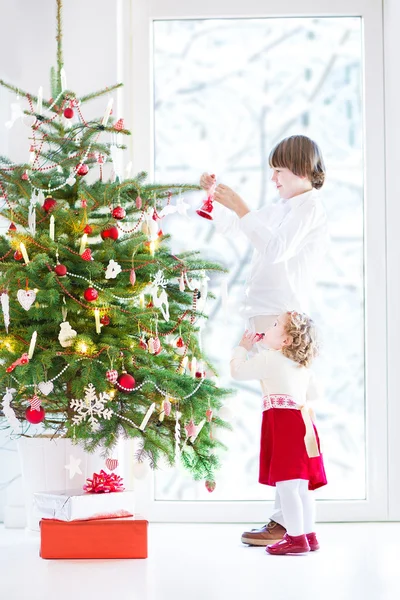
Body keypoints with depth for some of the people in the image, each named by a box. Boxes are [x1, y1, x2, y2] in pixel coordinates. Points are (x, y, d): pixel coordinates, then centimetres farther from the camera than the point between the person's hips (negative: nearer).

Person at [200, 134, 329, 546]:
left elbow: (276, 249, -21)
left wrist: (241, 209, -17)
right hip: (265, 318, 9)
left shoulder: (308, 206, -5)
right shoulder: (282, 209, 23)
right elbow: (230, 230, 32)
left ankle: (286, 520, -13)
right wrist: (215, 197, 18)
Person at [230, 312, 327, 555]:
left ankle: (296, 538, -9)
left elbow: (238, 371, 0)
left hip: (284, 424, -9)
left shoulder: (268, 359, -5)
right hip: (303, 423, 9)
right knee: (301, 486, 13)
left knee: (286, 484, -8)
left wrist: (243, 348, 15)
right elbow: (313, 395, 28)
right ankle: (309, 535, 18)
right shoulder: (303, 366, 20)